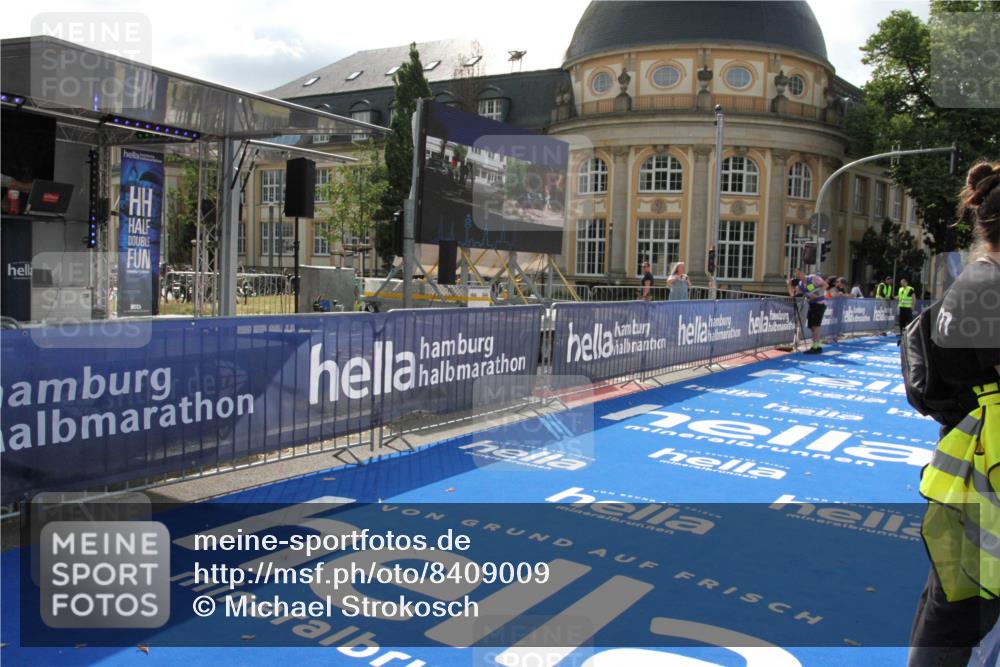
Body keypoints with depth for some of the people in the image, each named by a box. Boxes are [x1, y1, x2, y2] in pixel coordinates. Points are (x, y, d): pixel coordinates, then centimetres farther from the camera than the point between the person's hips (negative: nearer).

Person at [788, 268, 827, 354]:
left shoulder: (813, 278, -10)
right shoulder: (800, 285, 9)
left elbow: (825, 284, -15)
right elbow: (792, 294, 4)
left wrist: (817, 295, -21)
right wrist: (789, 285, -3)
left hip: (820, 303, -8)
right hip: (811, 305, 8)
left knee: (815, 325, -13)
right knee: (811, 326, 7)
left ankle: (815, 347, -12)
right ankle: (816, 346, 17)